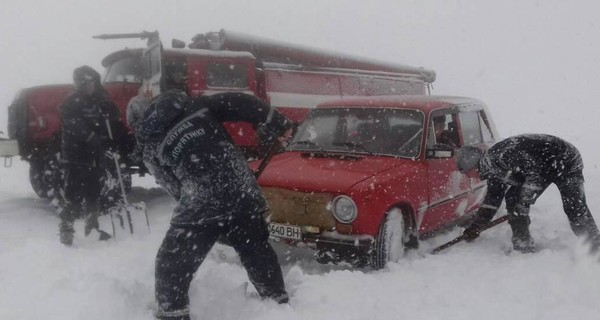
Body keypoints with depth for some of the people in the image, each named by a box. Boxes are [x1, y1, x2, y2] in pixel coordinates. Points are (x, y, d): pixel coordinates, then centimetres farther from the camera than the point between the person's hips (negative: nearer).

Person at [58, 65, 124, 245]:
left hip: (97, 157, 6)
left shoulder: (100, 102, 12)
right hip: (76, 158, -6)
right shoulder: (71, 104, -6)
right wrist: (96, 139, -30)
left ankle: (92, 227, 27)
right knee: (74, 196, -8)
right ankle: (66, 230, 0)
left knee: (94, 194, 14)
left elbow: (113, 123, 14)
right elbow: (76, 128, -20)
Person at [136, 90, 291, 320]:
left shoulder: (152, 148, 12)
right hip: (243, 192, 4)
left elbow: (175, 187, 12)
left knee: (172, 264, 14)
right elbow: (238, 104, 4)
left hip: (203, 204, -3)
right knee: (258, 253, 23)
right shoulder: (196, 106, 14)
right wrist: (278, 125, 5)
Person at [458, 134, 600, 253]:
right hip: (542, 169, 9)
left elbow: (534, 171, -33)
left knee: (575, 208, -17)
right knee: (513, 199, -3)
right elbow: (492, 199, 9)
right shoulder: (493, 169, 0)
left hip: (566, 162, -9)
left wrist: (525, 201, -28)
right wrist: (475, 227, 8)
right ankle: (523, 247, 4)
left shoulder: (503, 153, -32)